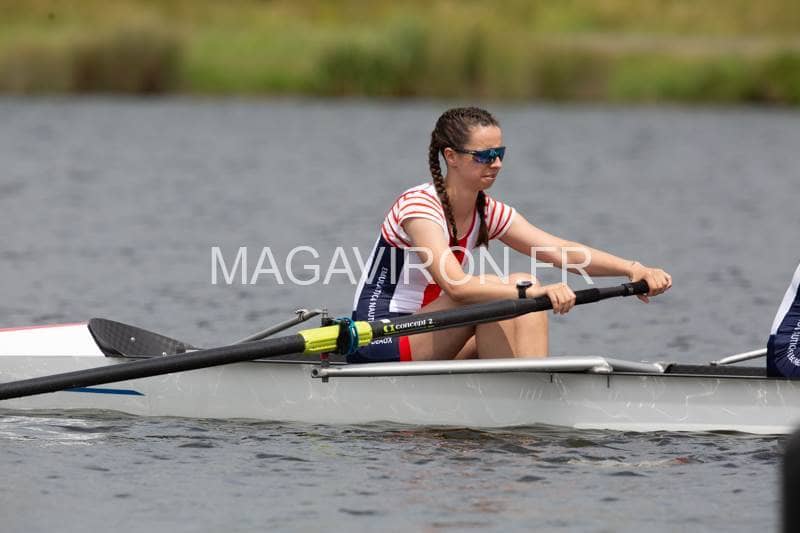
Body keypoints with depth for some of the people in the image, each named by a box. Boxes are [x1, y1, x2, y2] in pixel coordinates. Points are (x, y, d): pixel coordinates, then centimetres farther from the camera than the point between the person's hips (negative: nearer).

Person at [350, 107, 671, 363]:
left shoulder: (488, 213, 5)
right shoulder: (419, 207, -19)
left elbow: (562, 251, -5)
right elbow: (455, 285, -34)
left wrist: (633, 269, -19)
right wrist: (530, 290, -45)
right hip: (378, 341, -8)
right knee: (493, 293, -25)